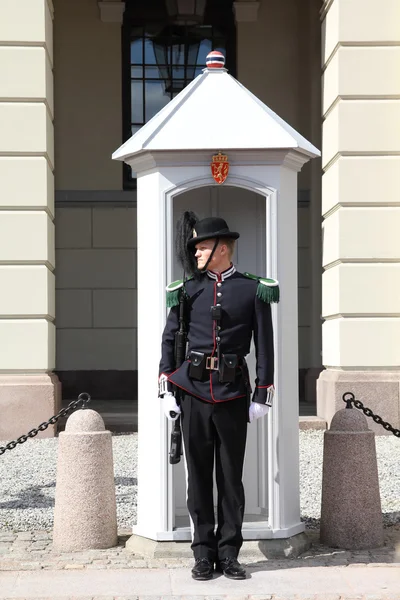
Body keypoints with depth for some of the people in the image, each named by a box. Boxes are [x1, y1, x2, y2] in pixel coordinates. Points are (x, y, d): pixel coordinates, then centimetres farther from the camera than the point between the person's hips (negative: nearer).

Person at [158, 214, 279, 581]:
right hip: (194, 392, 2)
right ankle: (204, 553, 13)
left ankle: (229, 553, 14)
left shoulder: (254, 290, 2)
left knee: (231, 475, 5)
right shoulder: (187, 290, 7)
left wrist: (262, 396, -2)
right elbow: (169, 341, 8)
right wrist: (166, 391, 1)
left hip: (234, 394, -1)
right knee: (199, 475, 5)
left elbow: (265, 346, 2)